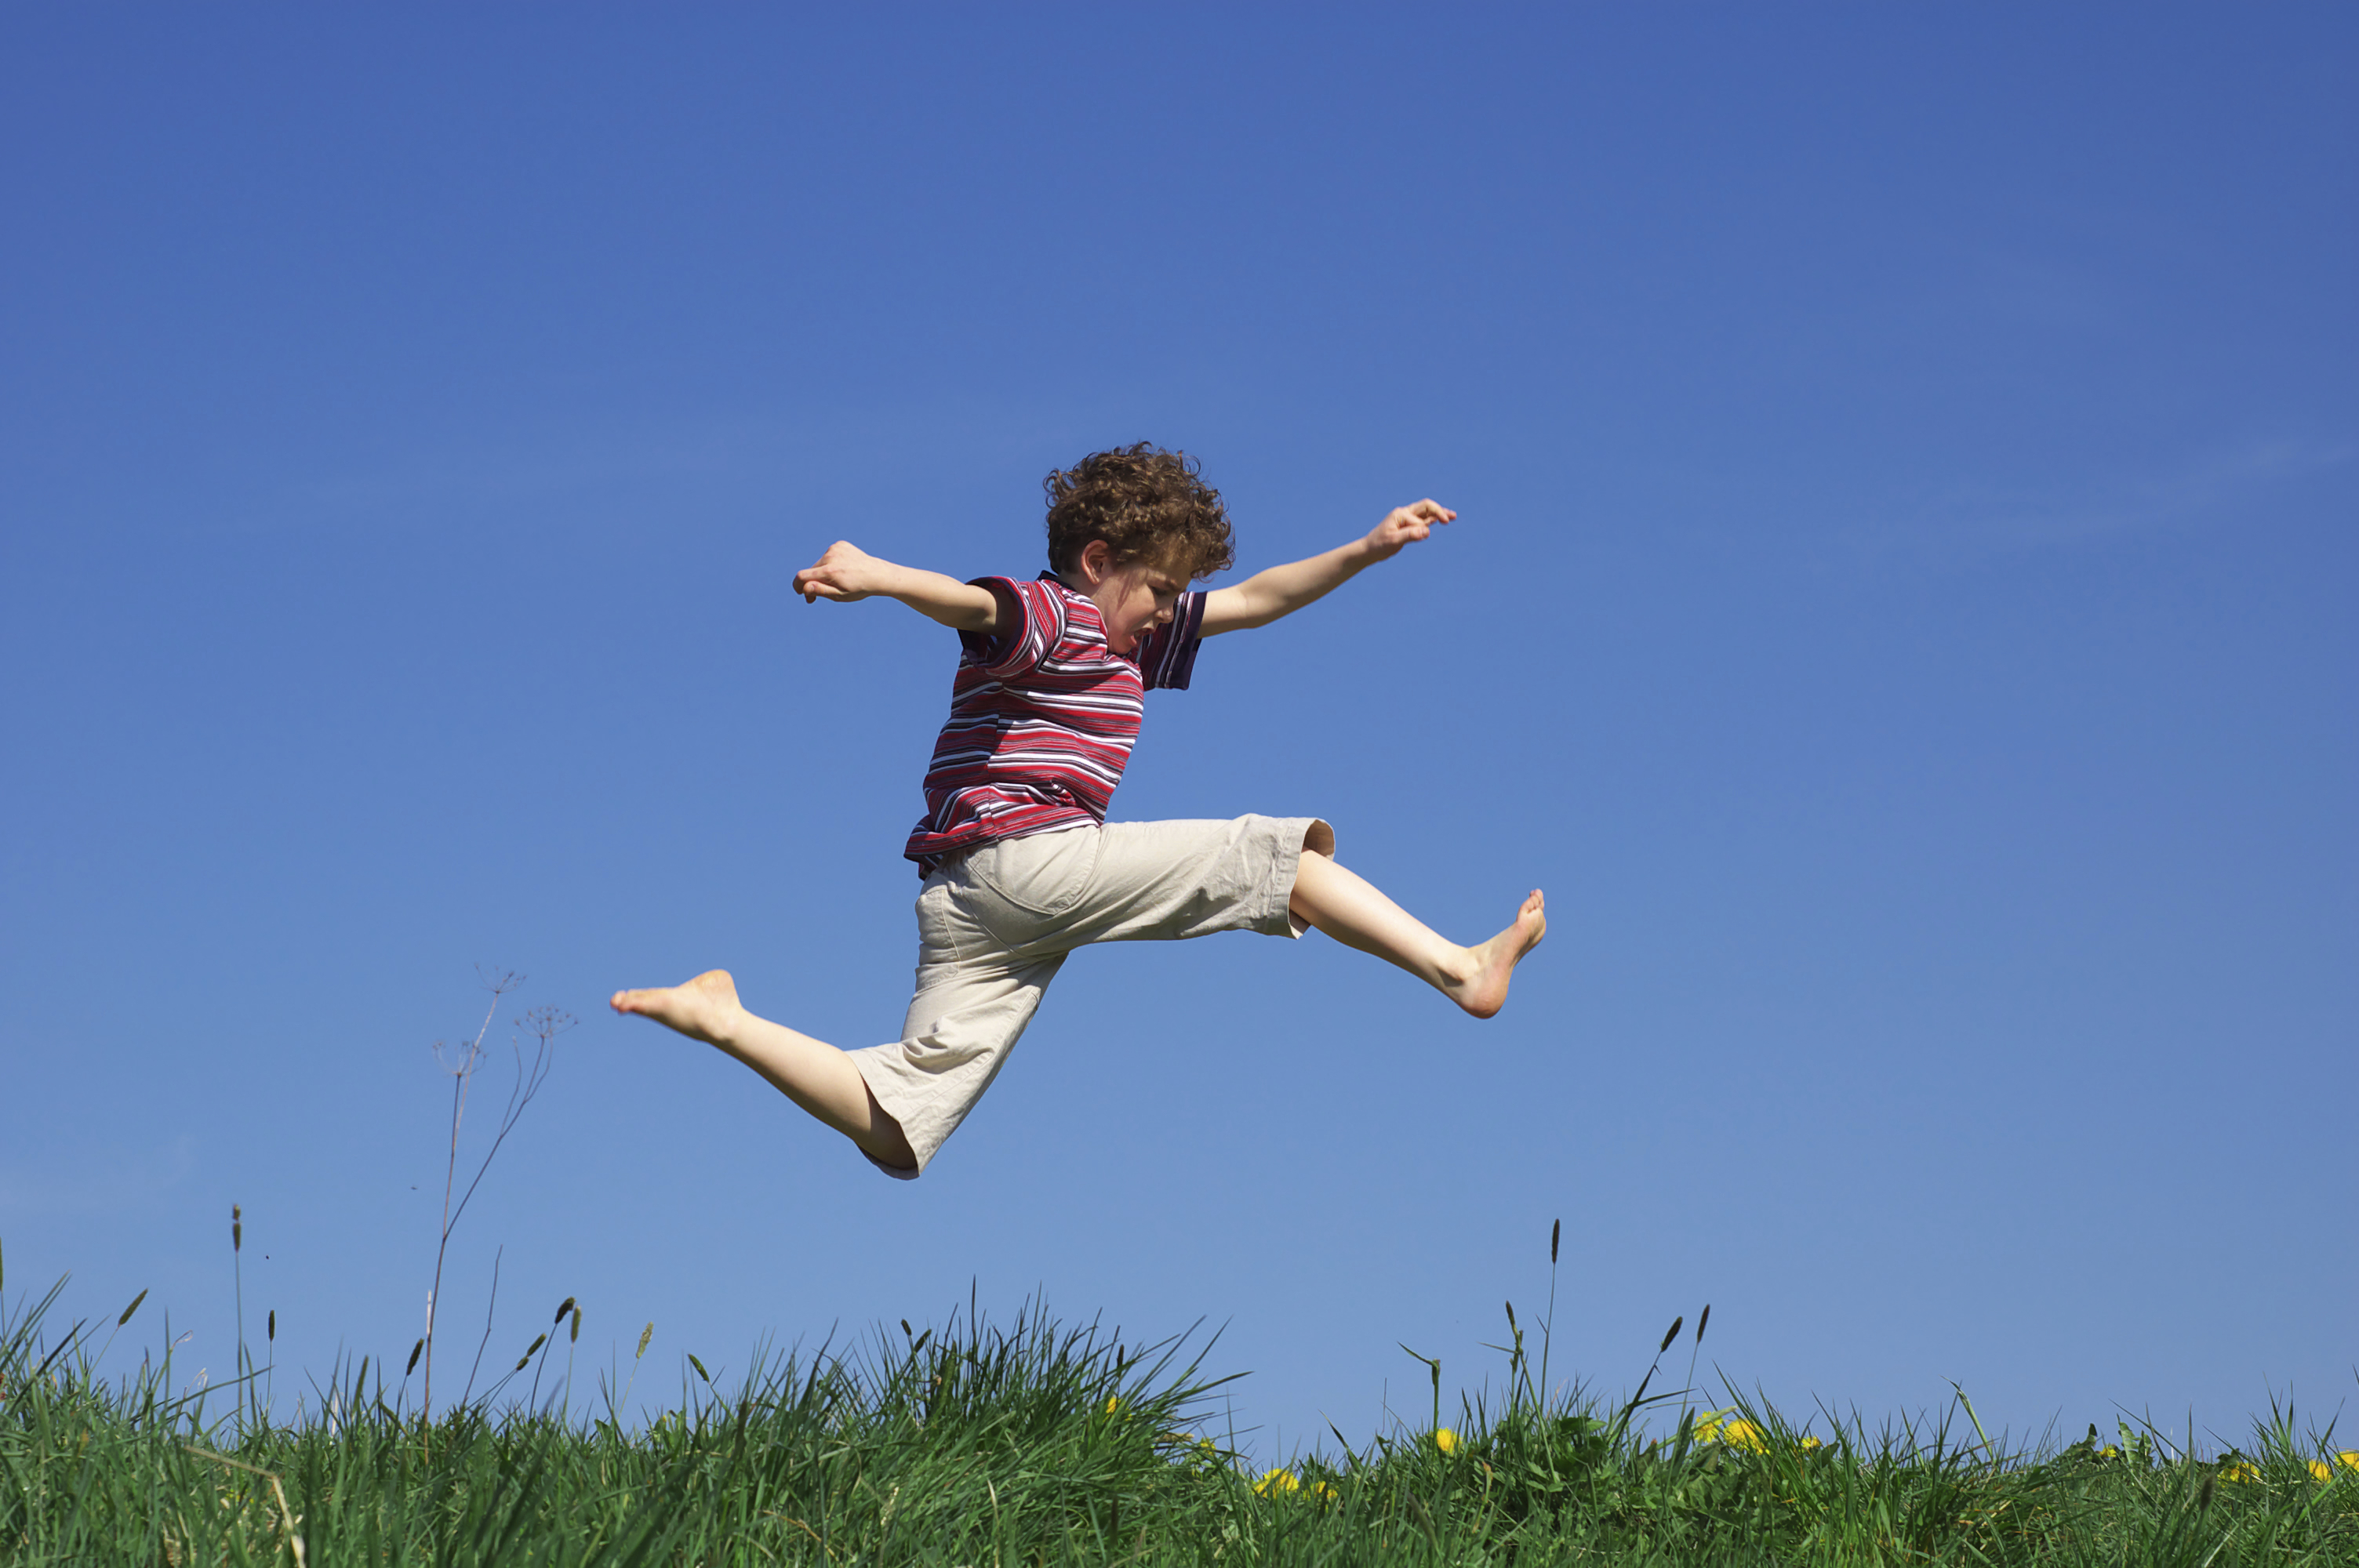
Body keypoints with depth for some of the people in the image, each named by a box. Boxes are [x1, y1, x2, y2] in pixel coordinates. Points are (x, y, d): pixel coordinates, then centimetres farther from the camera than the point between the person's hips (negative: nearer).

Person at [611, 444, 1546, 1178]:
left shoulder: (1130, 642, 28)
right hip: (1021, 853, -10)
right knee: (1280, 854, -7)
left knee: (896, 1131, 1)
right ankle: (1462, 972, -9)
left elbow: (1252, 602, 31)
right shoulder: (1049, 616, -2)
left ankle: (721, 1022, 0)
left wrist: (1367, 551, 24)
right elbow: (973, 603, -24)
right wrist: (876, 576, -45)